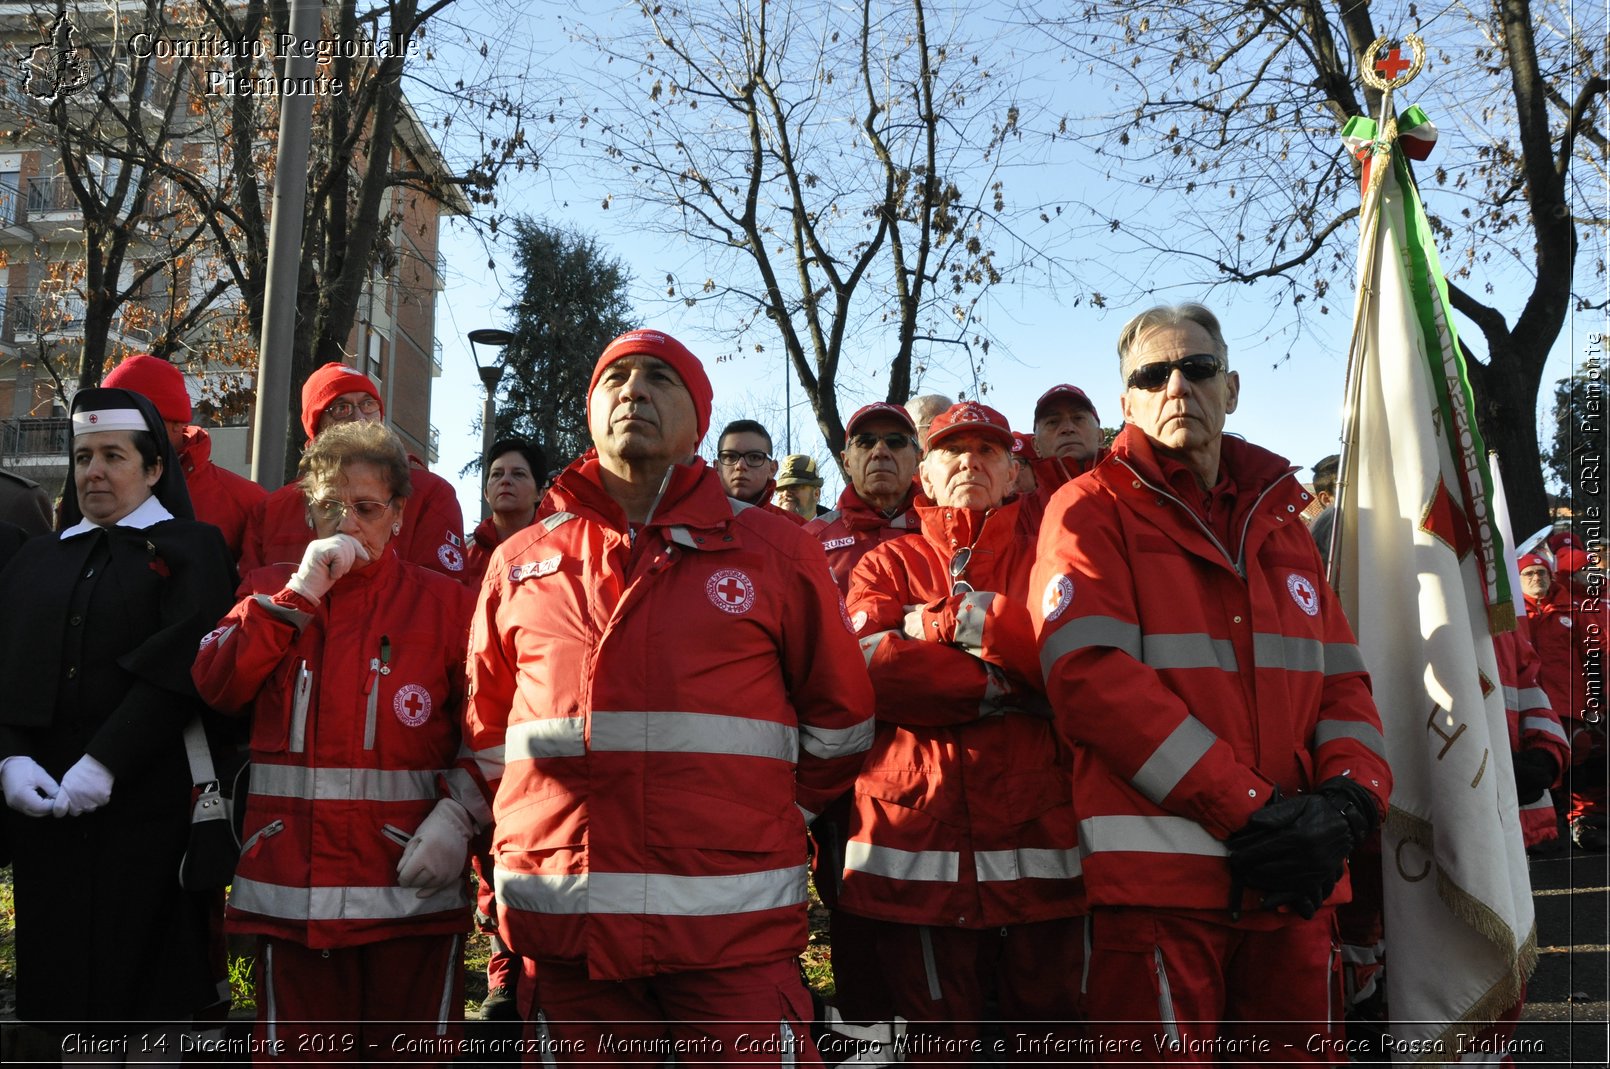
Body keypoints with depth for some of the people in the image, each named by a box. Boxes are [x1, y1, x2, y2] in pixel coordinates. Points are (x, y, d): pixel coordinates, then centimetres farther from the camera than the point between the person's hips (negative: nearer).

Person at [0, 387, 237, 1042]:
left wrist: (104, 764, -17)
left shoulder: (191, 550, 2)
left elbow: (176, 669, -10)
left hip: (145, 805, -4)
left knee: (152, 989, 1)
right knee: (61, 972, 9)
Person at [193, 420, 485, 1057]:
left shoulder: (444, 603, 4)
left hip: (412, 880, -2)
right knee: (303, 1054, 11)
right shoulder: (271, 591, 13)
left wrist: (458, 814, -13)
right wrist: (300, 593, -7)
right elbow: (217, 685, -2)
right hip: (290, 884, 2)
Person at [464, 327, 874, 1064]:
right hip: (563, 917, 3)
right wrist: (527, 836, 15)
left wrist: (779, 816, 9)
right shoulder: (520, 562, 11)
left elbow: (839, 721, 9)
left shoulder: (775, 551, 4)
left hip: (732, 919, -2)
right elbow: (486, 728, 19)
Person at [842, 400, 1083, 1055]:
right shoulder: (886, 566, 14)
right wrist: (1007, 684, -8)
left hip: (1036, 836, 1)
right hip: (917, 835, 0)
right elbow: (871, 669, -6)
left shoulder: (1045, 564, 16)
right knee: (936, 1041, 6)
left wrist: (956, 619, -8)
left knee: (1050, 1033, 4)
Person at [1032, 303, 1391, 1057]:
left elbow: (1340, 677, 14)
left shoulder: (1278, 518, 18)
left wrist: (1349, 796, -6)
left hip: (1294, 880, 6)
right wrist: (1251, 811, -16)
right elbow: (1092, 676, -13)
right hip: (1159, 873, -5)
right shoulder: (1094, 510, 0)